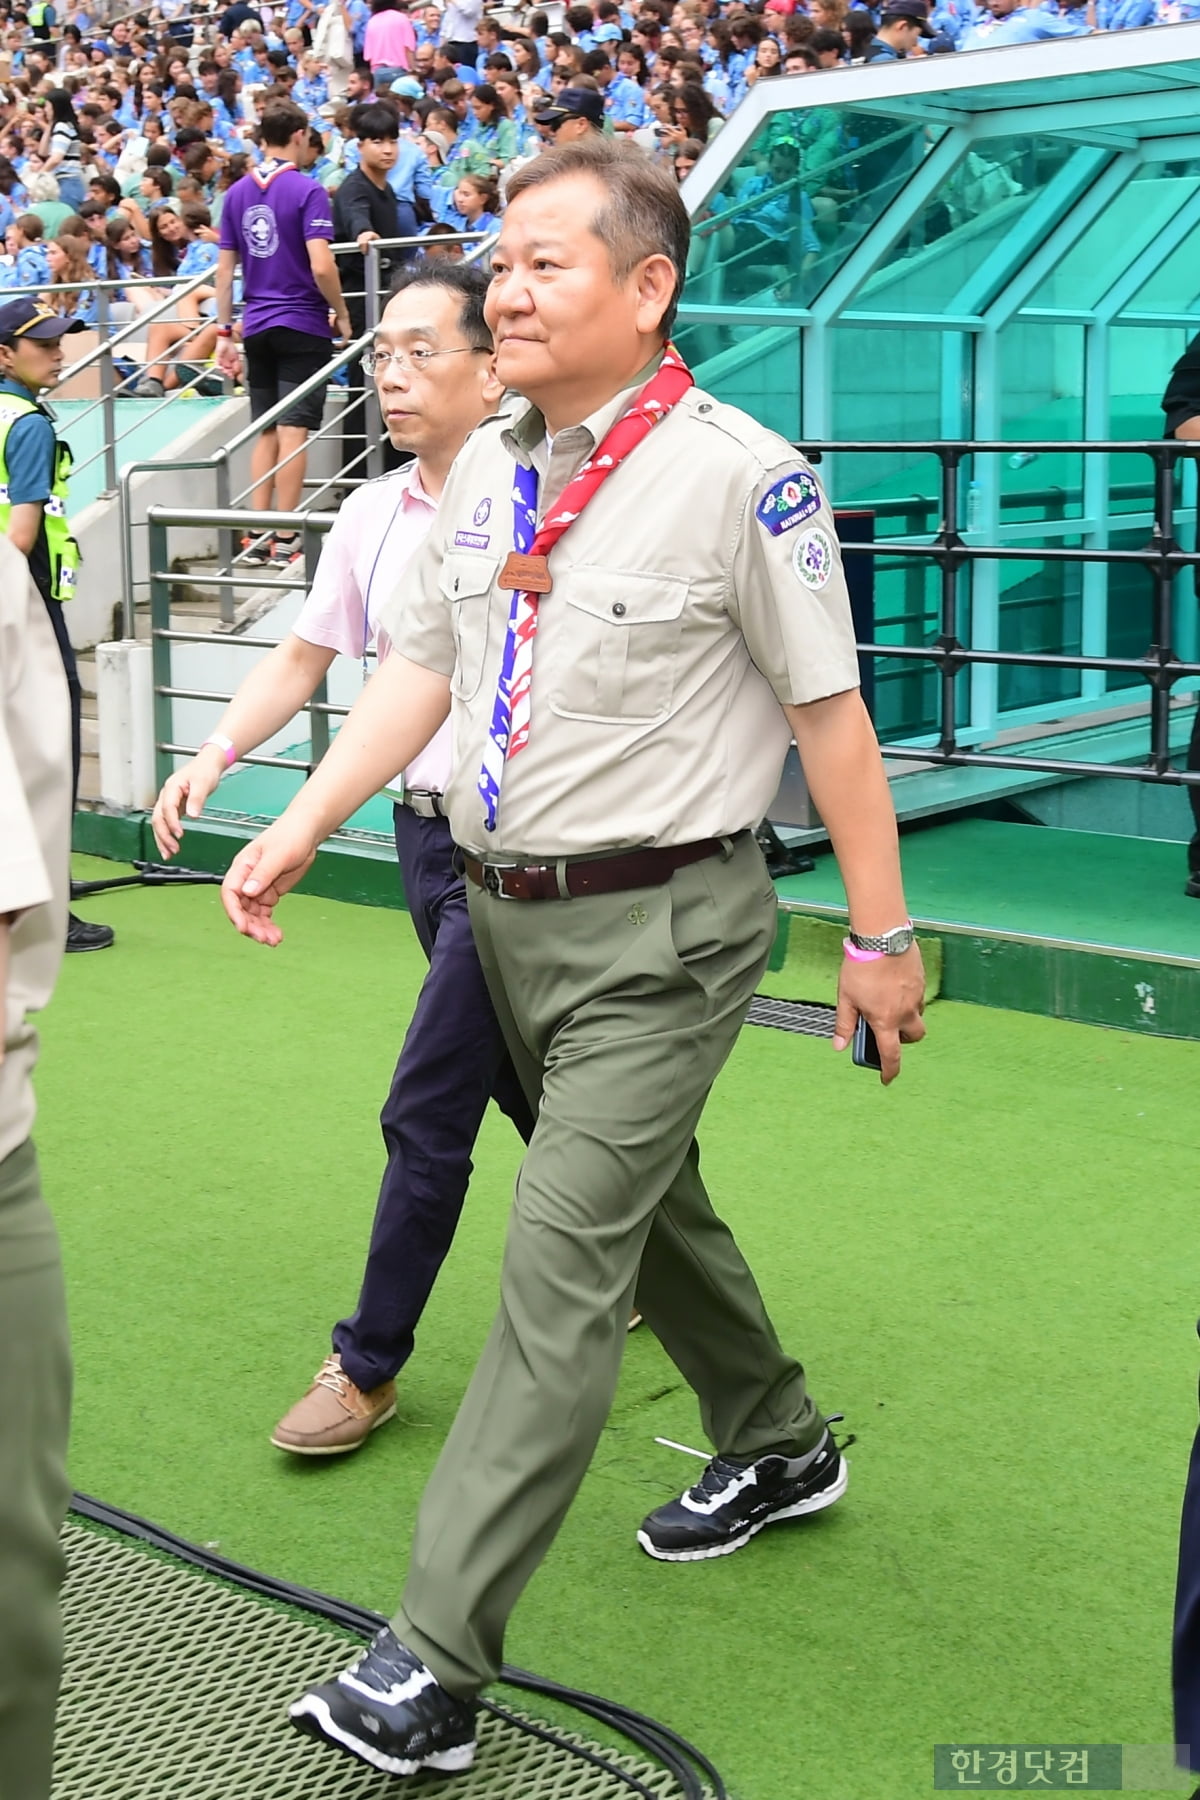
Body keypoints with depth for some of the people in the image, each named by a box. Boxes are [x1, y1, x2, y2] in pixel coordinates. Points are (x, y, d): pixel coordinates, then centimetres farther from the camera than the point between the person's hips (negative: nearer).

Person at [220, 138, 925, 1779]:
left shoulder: (738, 474, -15)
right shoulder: (488, 468, 6)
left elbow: (830, 715, -12)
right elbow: (421, 669, 10)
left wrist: (881, 934, -9)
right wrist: (300, 827, 0)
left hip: (660, 927, -8)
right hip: (509, 908, 8)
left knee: (562, 1263, -9)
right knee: (647, 1205, 22)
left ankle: (436, 1661, -4)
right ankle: (778, 1447, 46)